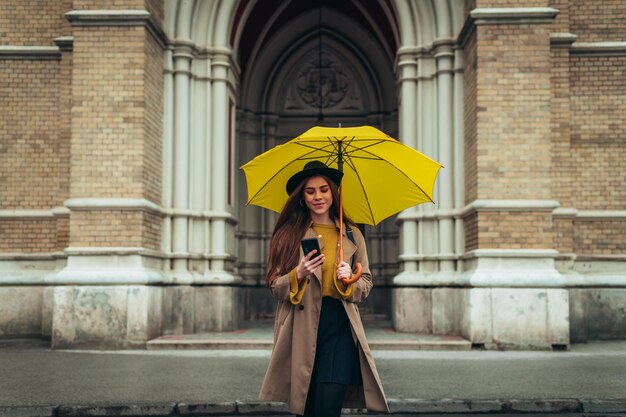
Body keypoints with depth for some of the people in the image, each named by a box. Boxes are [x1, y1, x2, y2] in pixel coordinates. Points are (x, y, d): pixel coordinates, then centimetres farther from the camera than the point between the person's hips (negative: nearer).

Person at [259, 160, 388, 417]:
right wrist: (298, 275, -14)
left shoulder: (352, 234, 13)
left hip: (340, 328, 1)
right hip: (301, 330, 0)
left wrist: (349, 279, -6)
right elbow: (274, 287, 5)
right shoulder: (288, 234, 8)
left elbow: (366, 284, 15)